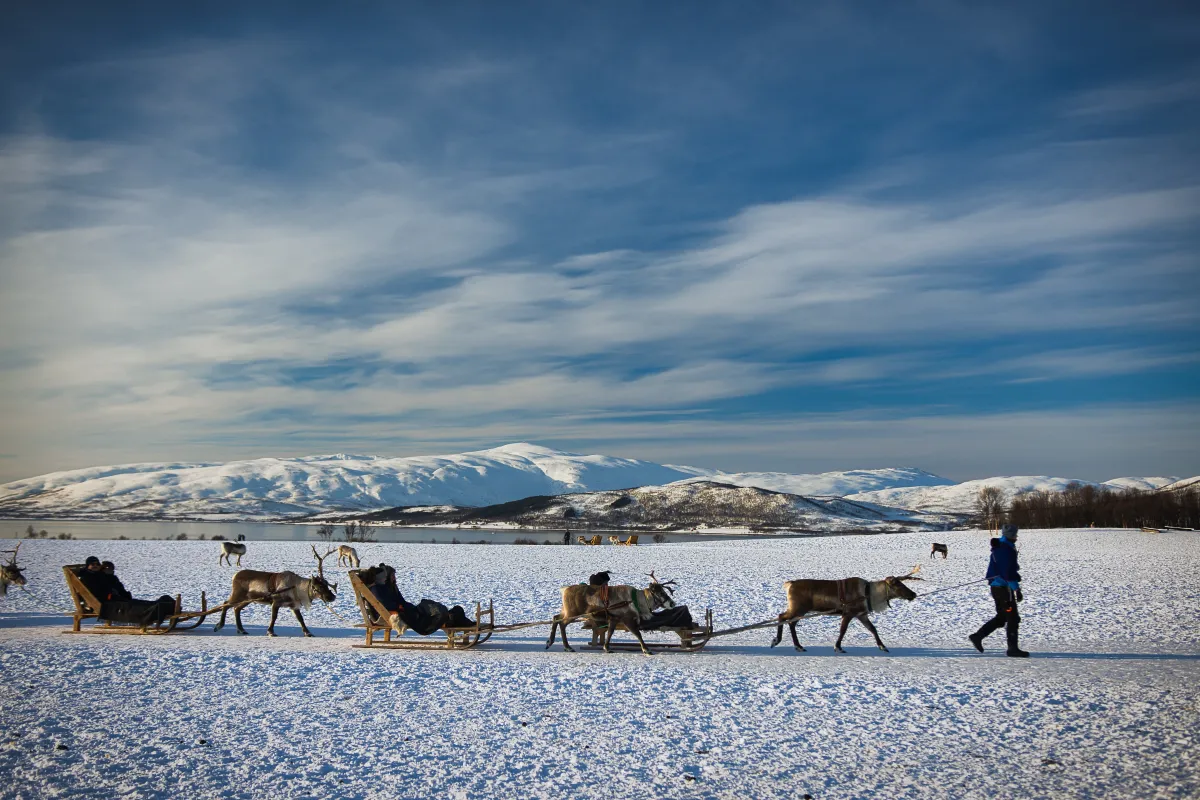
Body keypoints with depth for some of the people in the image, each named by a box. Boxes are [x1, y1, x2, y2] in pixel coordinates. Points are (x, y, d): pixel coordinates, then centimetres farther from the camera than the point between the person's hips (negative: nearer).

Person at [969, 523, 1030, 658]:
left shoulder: (1000, 548, 14)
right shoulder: (1006, 550, -18)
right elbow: (1008, 572, -23)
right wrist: (1017, 589, -21)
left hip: (996, 586, 10)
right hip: (1003, 588, -10)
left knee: (1001, 617, 16)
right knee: (1013, 618, -2)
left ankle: (977, 636, 14)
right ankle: (1013, 649, 3)